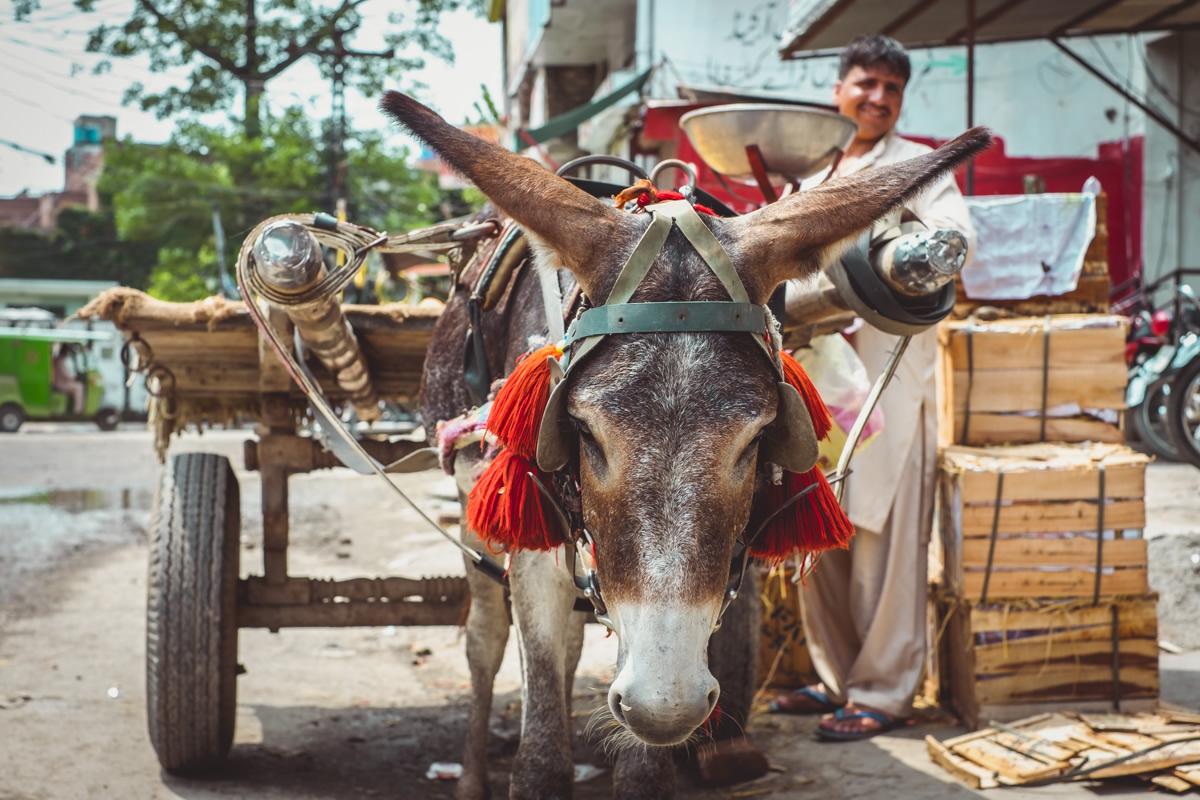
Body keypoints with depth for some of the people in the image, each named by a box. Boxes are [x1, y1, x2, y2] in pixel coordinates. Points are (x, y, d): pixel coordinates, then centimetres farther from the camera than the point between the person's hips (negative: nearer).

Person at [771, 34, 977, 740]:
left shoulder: (918, 166, 3)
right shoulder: (813, 171, 21)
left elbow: (957, 239, -16)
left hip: (890, 371, -6)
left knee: (884, 542, -6)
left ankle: (884, 692, 2)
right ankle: (837, 678, 21)